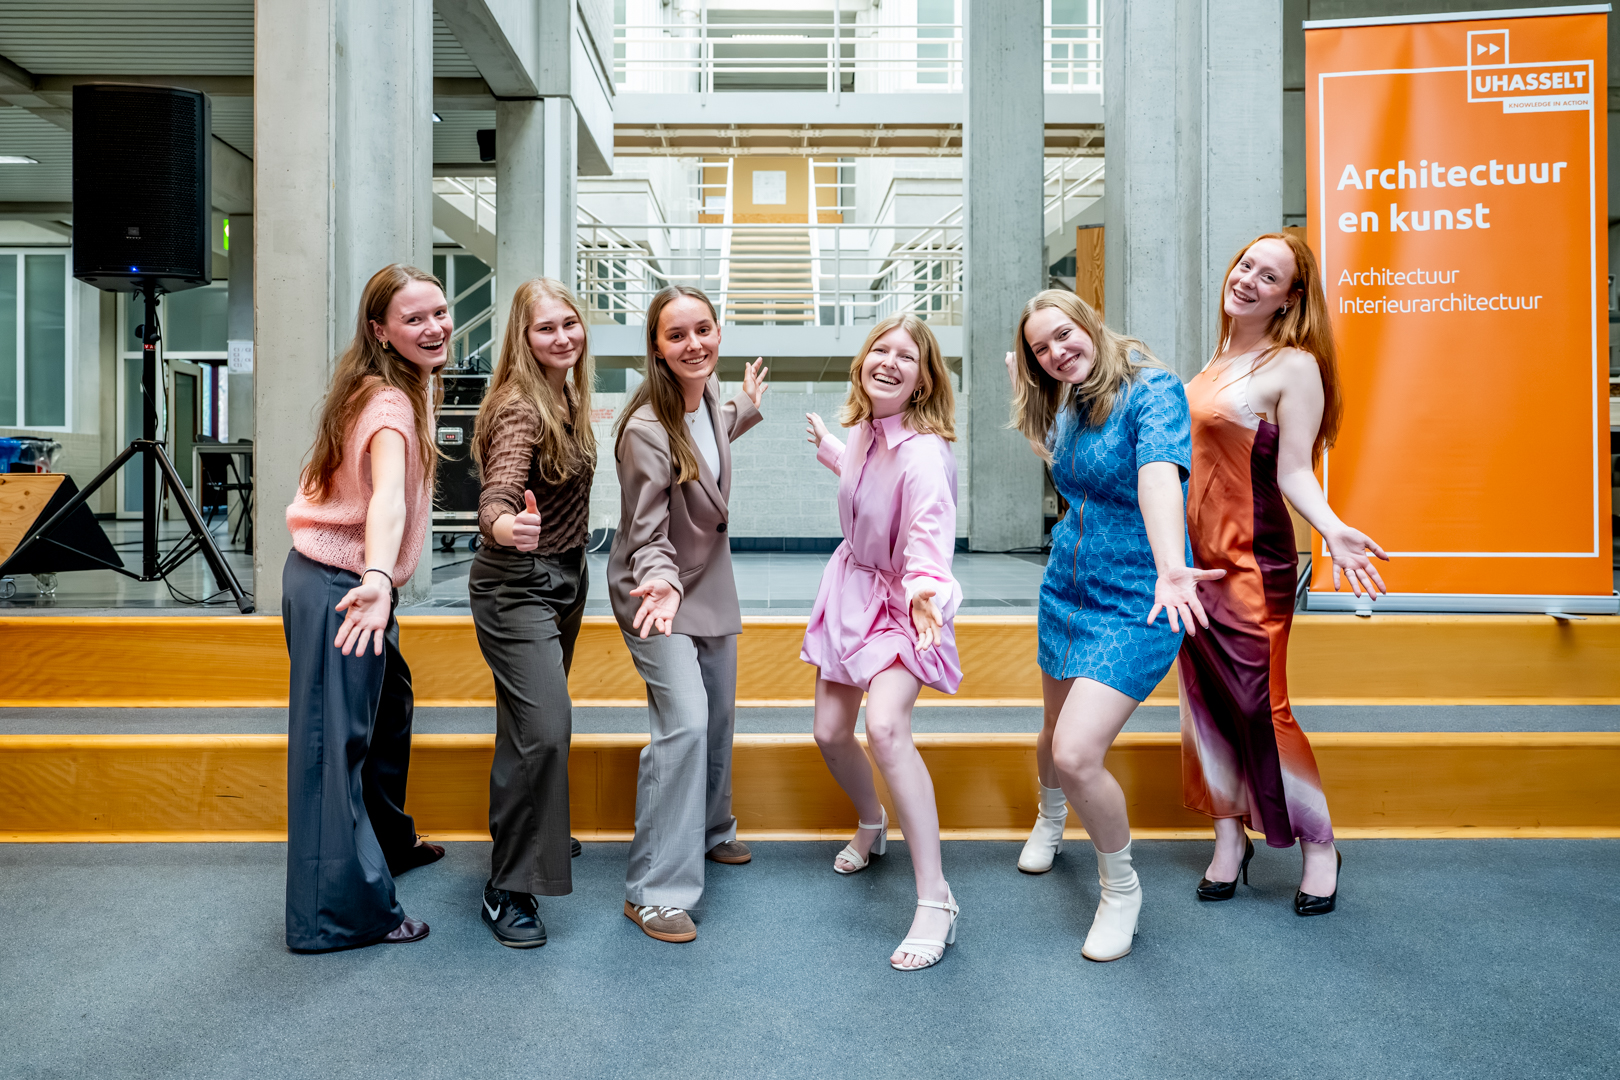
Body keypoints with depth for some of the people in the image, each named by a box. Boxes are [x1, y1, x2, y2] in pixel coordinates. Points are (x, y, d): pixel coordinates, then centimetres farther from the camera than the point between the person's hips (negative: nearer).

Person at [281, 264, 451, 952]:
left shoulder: (411, 387, 8)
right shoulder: (389, 402, -23)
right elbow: (387, 496, -42)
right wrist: (376, 579, -55)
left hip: (354, 579, 10)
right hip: (338, 586, -10)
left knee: (389, 708, 24)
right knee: (335, 741, -2)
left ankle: (388, 843, 45)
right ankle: (340, 914, 9)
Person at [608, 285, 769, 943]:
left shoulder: (710, 395, -4)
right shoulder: (645, 430, -27)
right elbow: (647, 536, -23)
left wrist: (748, 408, 30)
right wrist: (662, 584, -41)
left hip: (711, 584, 8)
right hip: (657, 590, -8)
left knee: (719, 715, 18)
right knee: (685, 721, -19)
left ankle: (709, 832, 42)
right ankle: (654, 891, -9)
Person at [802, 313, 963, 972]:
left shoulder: (923, 451, -27)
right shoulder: (865, 428, -4)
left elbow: (929, 530, -42)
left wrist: (926, 589, -61)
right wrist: (829, 450, 32)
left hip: (902, 603, -7)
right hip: (853, 587, 7)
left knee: (885, 727, -28)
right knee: (829, 732, 10)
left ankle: (935, 900, -18)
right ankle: (871, 824, 44)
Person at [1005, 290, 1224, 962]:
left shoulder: (1152, 390, -17)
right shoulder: (1065, 406, 5)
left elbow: (1159, 474, -35)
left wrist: (1170, 568, -51)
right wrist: (1023, 393, 15)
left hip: (1135, 602, -7)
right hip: (1067, 586, 7)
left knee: (1078, 754, -16)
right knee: (1056, 733, 20)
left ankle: (1121, 888, 11)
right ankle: (1049, 815, 55)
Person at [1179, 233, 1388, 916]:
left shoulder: (1294, 367, -9)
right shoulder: (1217, 363, 12)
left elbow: (1294, 472, -13)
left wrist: (1332, 529, -29)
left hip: (1252, 563, -7)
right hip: (1196, 555, 7)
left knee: (1260, 706, -2)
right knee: (1206, 699, 10)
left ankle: (1319, 847, 18)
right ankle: (1230, 838, 23)